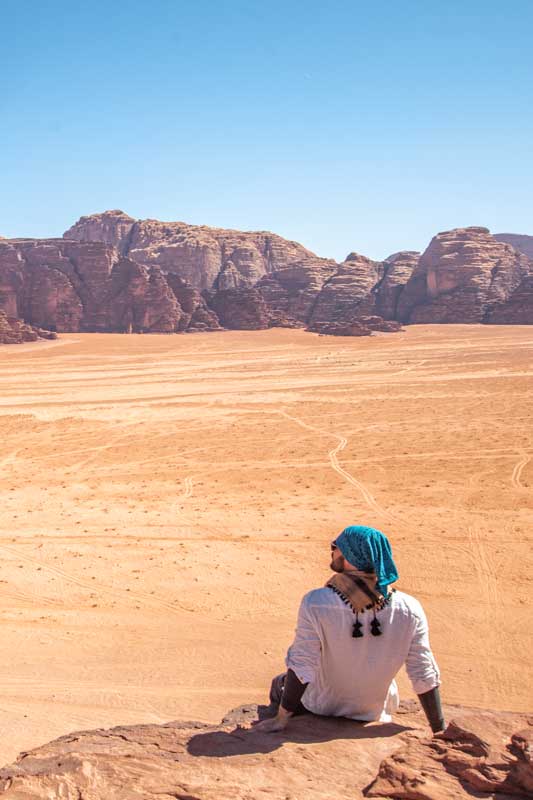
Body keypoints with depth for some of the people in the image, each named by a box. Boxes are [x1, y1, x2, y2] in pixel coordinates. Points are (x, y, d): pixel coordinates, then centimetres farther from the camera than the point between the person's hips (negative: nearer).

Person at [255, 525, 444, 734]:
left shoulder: (316, 603, -27)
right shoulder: (410, 611, -22)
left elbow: (301, 669, -21)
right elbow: (425, 678, -15)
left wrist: (281, 719, -9)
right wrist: (440, 731, -3)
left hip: (322, 708, -1)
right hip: (374, 714, 1)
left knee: (280, 684, 29)